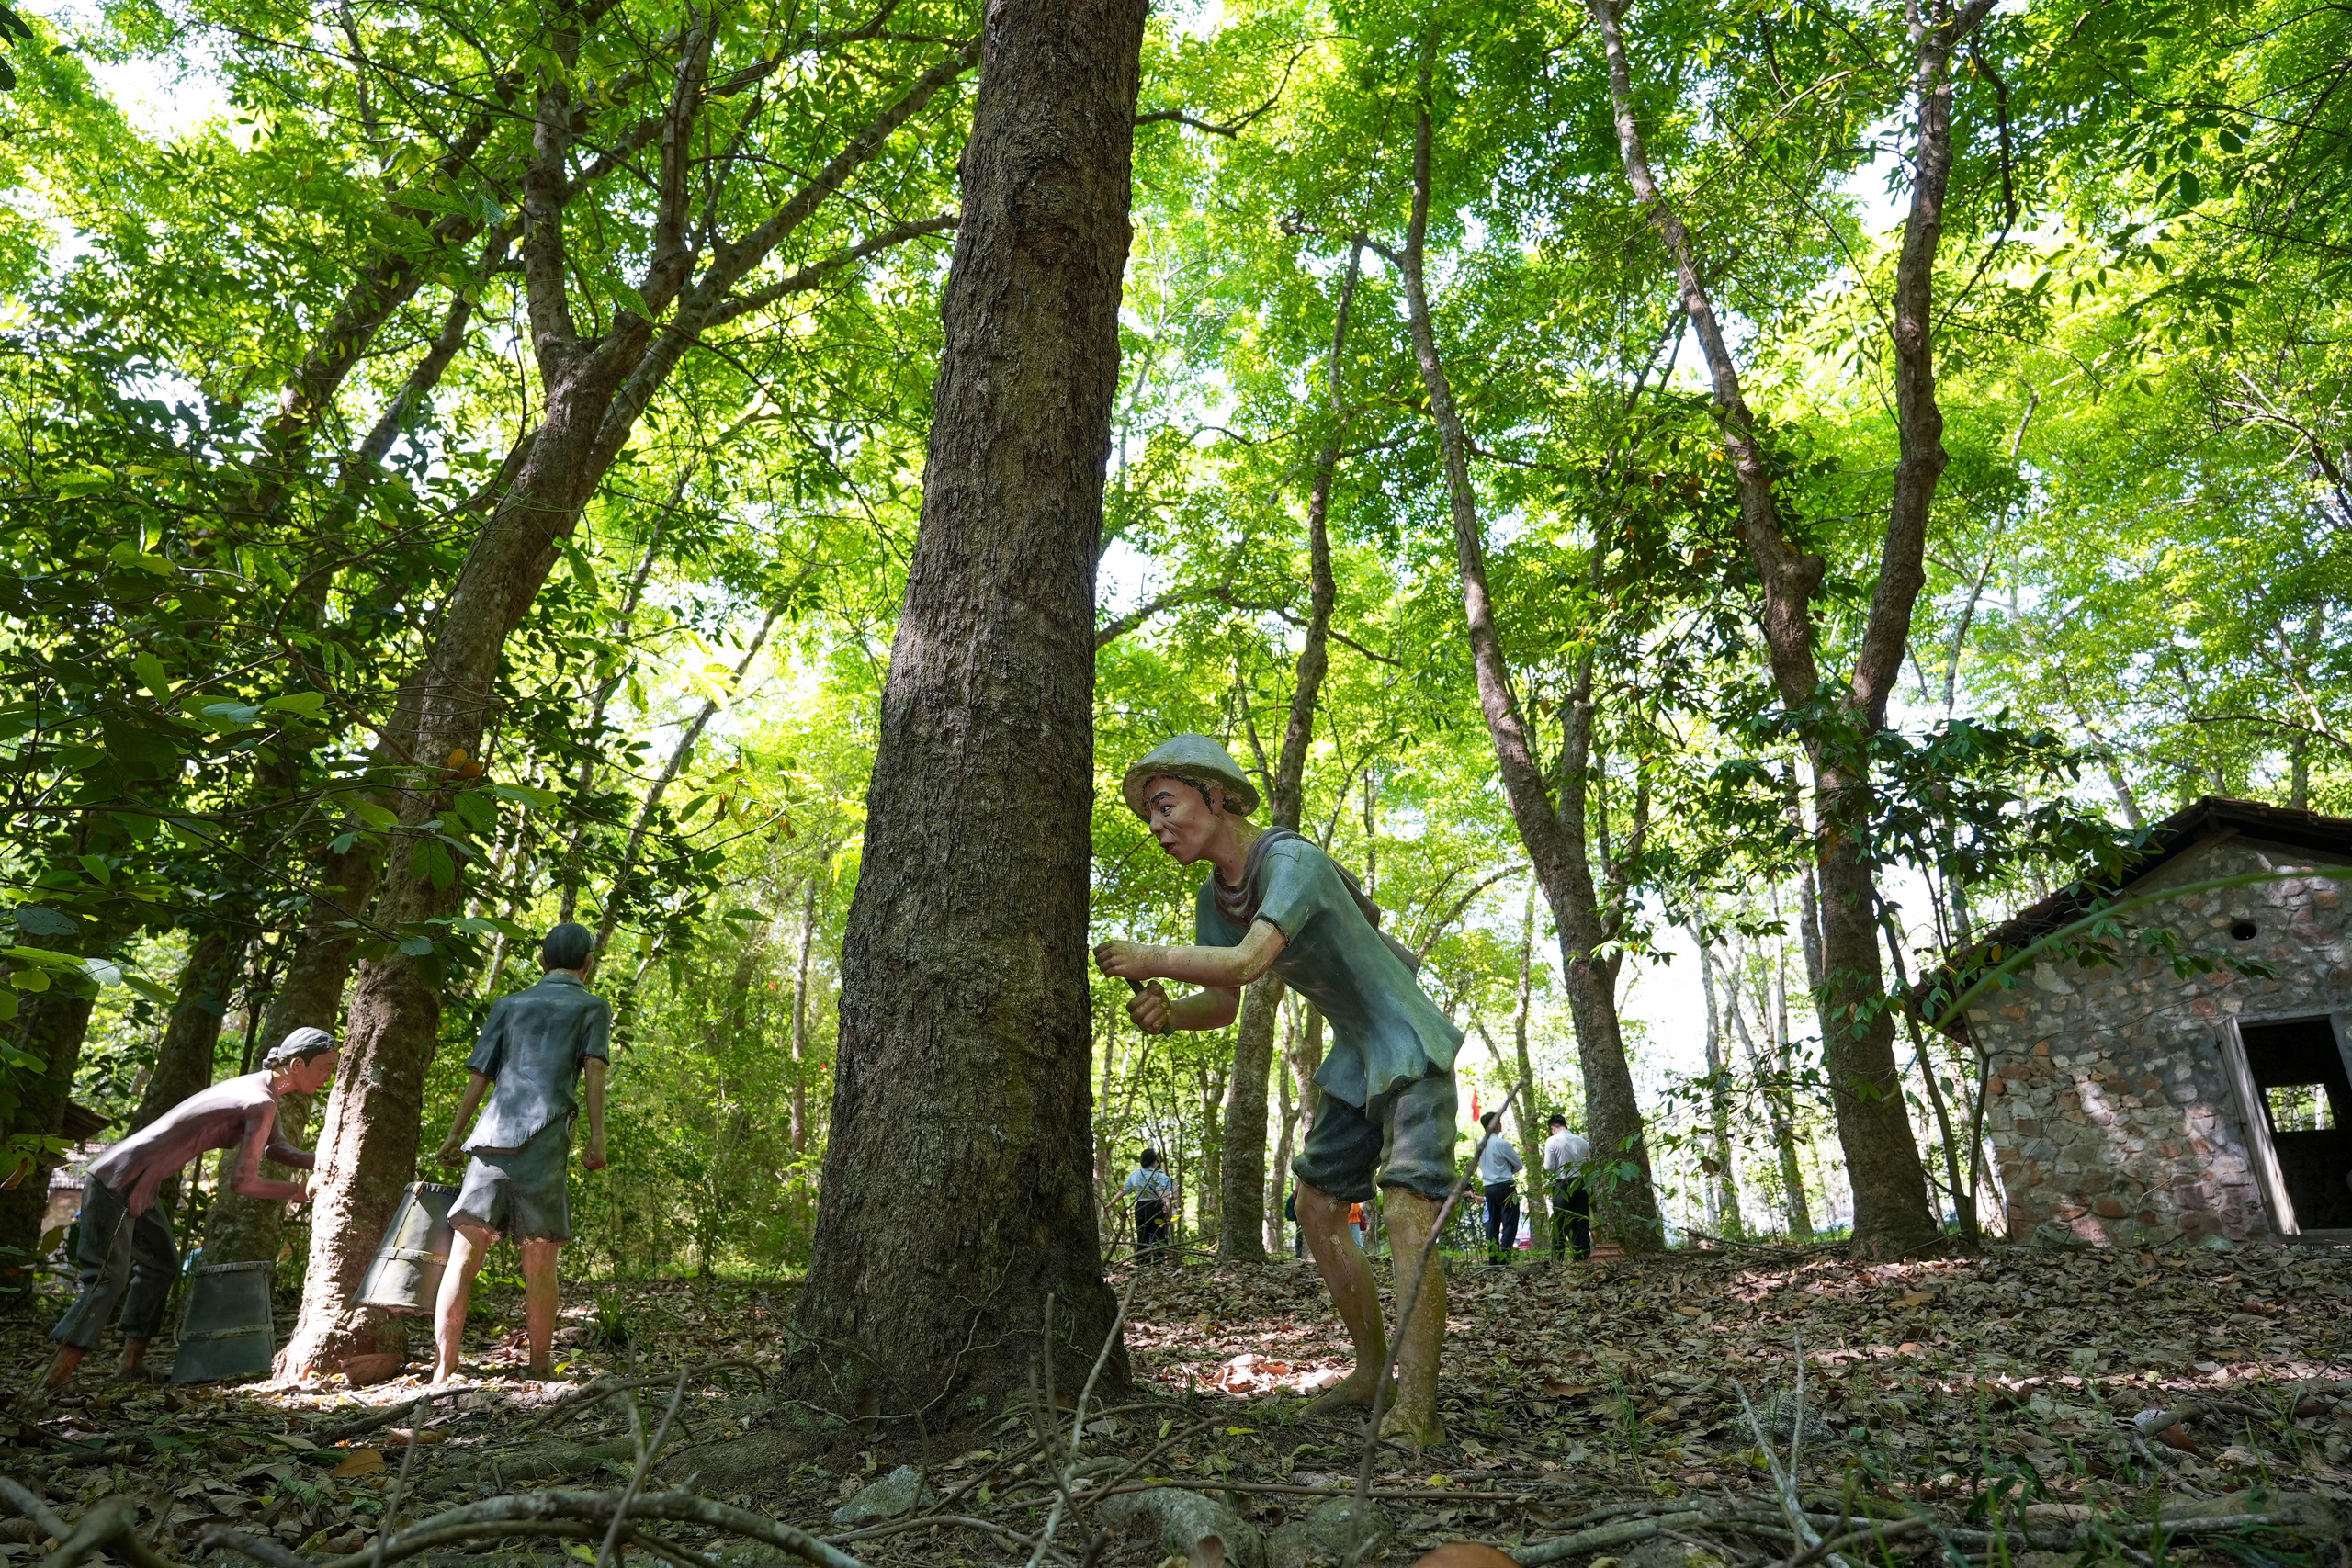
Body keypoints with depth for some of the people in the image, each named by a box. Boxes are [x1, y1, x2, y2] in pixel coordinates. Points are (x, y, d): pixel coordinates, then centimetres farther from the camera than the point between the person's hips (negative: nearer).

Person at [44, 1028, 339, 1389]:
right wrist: (296, 1192, -8)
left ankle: (133, 1360, 20)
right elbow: (242, 1182, -23)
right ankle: (56, 1379, -6)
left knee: (162, 1263, 16)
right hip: (118, 1184, -10)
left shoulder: (256, 1088, 7)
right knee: (108, 1278, -8)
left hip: (135, 1186, 10)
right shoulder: (261, 1104, -23)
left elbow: (274, 1148, 18)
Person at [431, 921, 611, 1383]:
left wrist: (454, 1135, 25)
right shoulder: (593, 1006, 12)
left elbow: (479, 1075, 18)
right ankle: (540, 1369, 10)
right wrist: (597, 1138, -7)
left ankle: (444, 1370, 2)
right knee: (540, 1263, 3)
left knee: (463, 1255, 3)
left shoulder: (507, 1005, 23)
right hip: (544, 1140, -3)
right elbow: (594, 1068, -2)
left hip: (490, 1138, 3)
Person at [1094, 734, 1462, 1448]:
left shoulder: (1293, 860, -27)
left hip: (1409, 1048, -8)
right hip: (1355, 1060, 9)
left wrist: (1148, 958, -30)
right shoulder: (1214, 900, 1)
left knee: (1408, 1215, -18)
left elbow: (1246, 962, -41)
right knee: (1318, 1205, 9)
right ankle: (1371, 1370, 20)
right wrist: (1166, 1012, -17)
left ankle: (1417, 1411, -17)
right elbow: (1223, 1004, 4)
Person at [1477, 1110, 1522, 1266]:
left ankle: (1493, 1260, 10)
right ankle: (1504, 1260, -10)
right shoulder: (1502, 1143, -13)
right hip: (1505, 1186, -7)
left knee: (1493, 1223, 10)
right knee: (1509, 1224, -4)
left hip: (1489, 1187, 7)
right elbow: (1519, 1165, -4)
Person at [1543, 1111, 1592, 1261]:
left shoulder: (1552, 1141, -6)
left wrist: (1547, 1181, 9)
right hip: (1581, 1184, 4)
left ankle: (1557, 1260, -1)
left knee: (1560, 1225, 1)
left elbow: (1549, 1167, -9)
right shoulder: (1583, 1142, 7)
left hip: (1562, 1186, -4)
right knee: (1582, 1224, 9)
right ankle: (1583, 1258, 8)